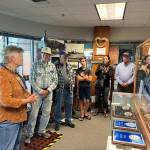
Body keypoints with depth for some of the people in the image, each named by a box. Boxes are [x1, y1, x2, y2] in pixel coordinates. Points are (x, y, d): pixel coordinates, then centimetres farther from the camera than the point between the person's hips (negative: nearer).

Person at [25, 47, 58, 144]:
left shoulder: (52, 66, 6)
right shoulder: (35, 65, -2)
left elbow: (55, 80, 3)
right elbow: (32, 80, -6)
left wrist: (48, 90, -9)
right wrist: (40, 91, -13)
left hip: (49, 92, 3)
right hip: (37, 91, -3)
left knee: (46, 113, 10)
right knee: (34, 114, -2)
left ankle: (42, 131, 27)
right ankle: (29, 135, 12)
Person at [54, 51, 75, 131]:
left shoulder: (69, 66, 11)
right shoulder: (56, 66, -7)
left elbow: (73, 75, 18)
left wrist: (72, 83, 8)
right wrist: (56, 85, -11)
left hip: (69, 88, 6)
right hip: (60, 88, -5)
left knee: (69, 104, 13)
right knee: (58, 105, 3)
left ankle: (68, 120, 28)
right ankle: (57, 122, 17)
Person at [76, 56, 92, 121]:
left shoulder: (88, 70, 2)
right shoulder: (78, 70, 1)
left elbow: (90, 79, -5)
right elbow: (78, 79, -8)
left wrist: (82, 78, -9)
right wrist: (85, 77, -6)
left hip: (87, 87, 1)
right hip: (81, 87, 0)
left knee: (87, 101, 4)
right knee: (81, 100, 5)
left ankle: (85, 112, 24)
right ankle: (82, 114, 16)